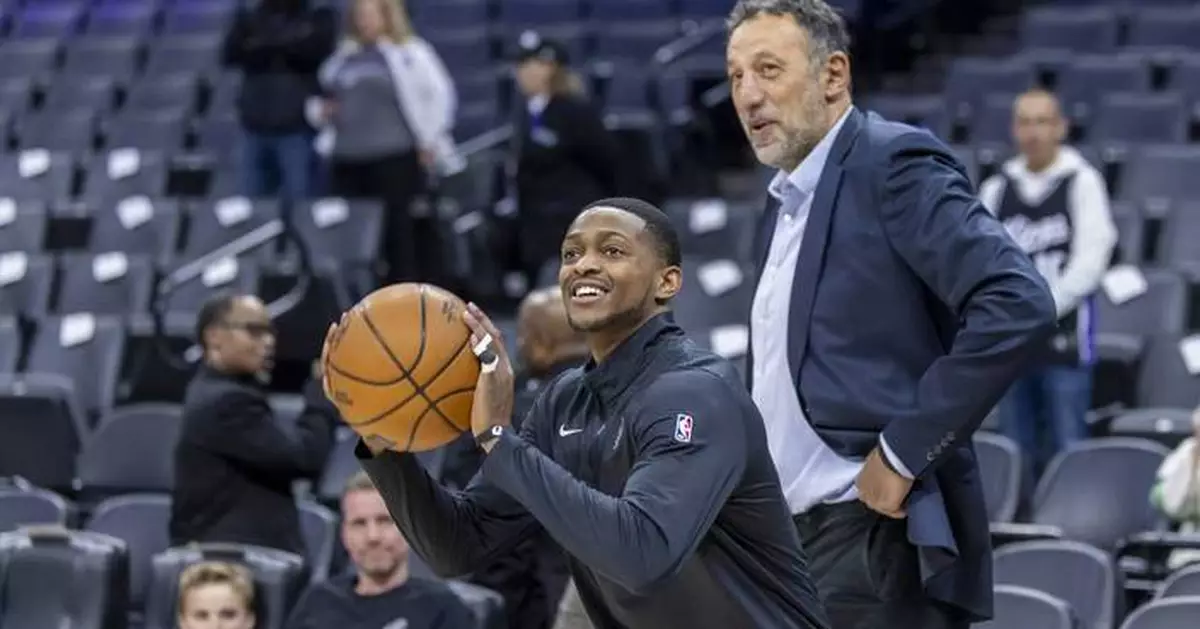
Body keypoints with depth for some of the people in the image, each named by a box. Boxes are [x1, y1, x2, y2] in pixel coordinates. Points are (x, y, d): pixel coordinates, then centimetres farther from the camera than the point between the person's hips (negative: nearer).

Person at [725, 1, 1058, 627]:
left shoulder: (894, 164, -9)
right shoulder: (784, 201, 17)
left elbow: (1018, 305, -21)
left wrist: (903, 453, -19)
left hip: (879, 537, -9)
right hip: (796, 532, 9)